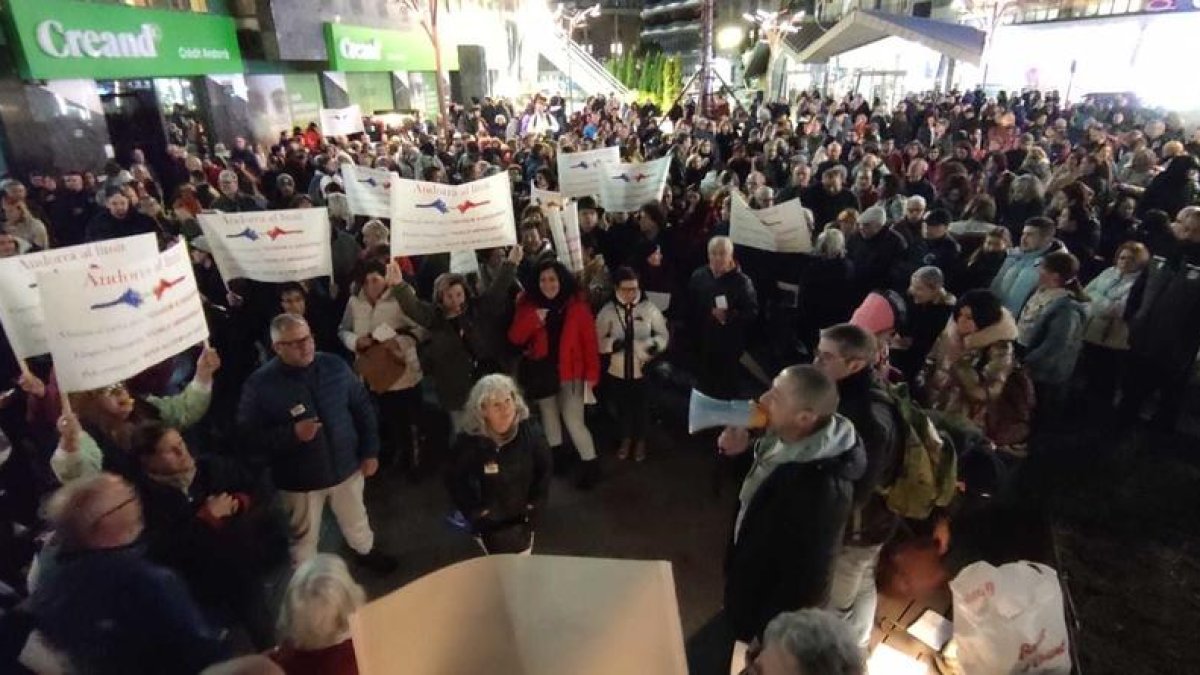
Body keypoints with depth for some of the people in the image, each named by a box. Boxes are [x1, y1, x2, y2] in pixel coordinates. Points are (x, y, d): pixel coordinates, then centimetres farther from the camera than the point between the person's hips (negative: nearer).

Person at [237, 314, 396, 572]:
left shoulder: (334, 366, -10)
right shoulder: (259, 384, -17)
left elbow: (363, 408, -1)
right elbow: (250, 434, -16)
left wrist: (370, 451, -1)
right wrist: (292, 434, -30)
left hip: (346, 465, 3)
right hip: (300, 477, -2)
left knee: (356, 520, 26)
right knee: (305, 536, 19)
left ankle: (366, 552, 55)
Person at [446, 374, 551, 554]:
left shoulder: (530, 432, -17)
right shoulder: (468, 442, -21)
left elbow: (544, 471, -2)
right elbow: (455, 482, -7)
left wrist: (534, 505, -3)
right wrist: (476, 511, -9)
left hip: (522, 513, 2)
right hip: (489, 517, -2)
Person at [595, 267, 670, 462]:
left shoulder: (649, 307, -11)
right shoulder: (607, 310, -9)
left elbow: (664, 334, -4)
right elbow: (597, 340, -6)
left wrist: (655, 344, -25)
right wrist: (614, 343, -25)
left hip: (643, 370, 0)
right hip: (617, 371, 1)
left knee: (642, 407, 19)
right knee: (623, 407, 20)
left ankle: (640, 441, 45)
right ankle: (626, 439, 47)